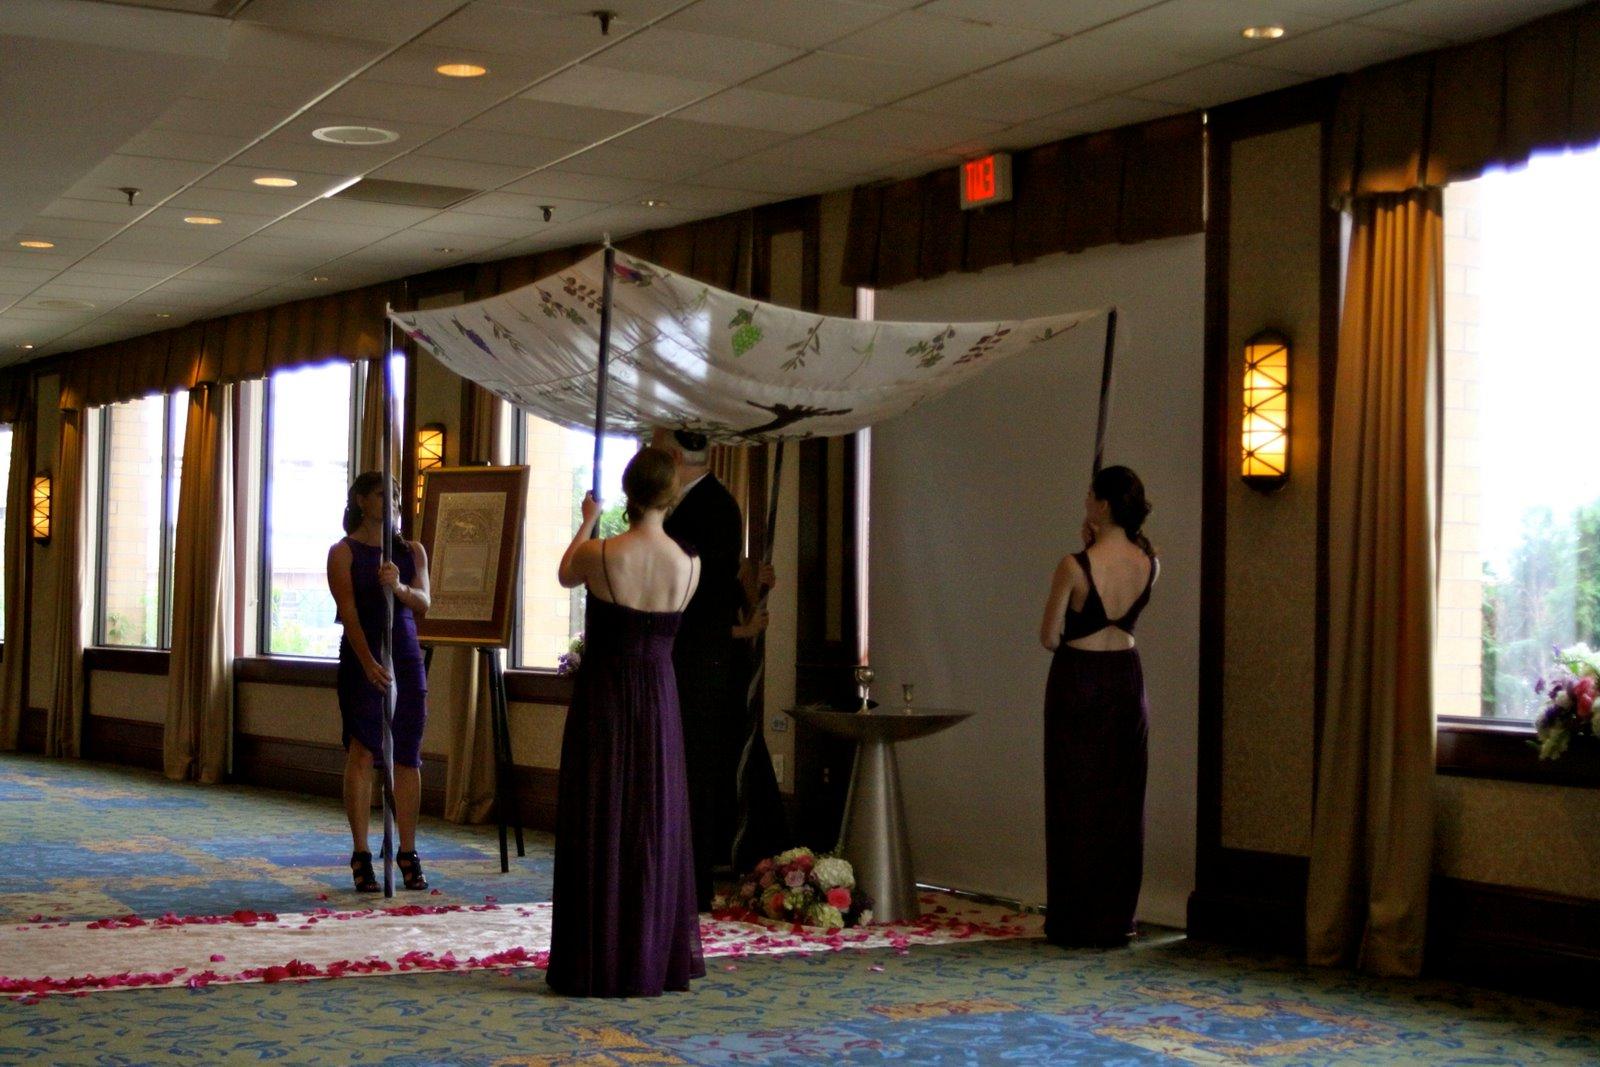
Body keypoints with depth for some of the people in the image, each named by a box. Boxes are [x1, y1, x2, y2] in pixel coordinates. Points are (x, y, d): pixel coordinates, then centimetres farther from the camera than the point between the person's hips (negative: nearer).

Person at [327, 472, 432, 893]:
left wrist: (399, 587, -25)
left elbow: (423, 603, -3)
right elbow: (349, 611, -12)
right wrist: (369, 663, -25)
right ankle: (361, 855, 0)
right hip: (361, 660, -4)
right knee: (362, 752, -5)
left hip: (406, 658, 4)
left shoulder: (412, 551, 10)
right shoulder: (344, 552, -2)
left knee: (408, 757, 4)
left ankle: (408, 853, 11)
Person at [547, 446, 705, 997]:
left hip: (601, 697, -2)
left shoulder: (598, 554, -14)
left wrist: (587, 522, 28)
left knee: (597, 829, 4)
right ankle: (654, 961, 18)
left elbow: (565, 575, 10)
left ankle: (594, 965, 6)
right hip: (657, 701, 2)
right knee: (655, 827, 12)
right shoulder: (689, 566, -7)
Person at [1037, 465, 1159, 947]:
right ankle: (1116, 917, 15)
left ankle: (1074, 920, 8)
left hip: (1077, 680, -4)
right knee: (1122, 801, 11)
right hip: (1126, 677, 5)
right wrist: (1097, 545, 9)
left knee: (1074, 799, 4)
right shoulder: (1149, 564, -2)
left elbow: (1050, 638, -10)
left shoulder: (1075, 566, -17)